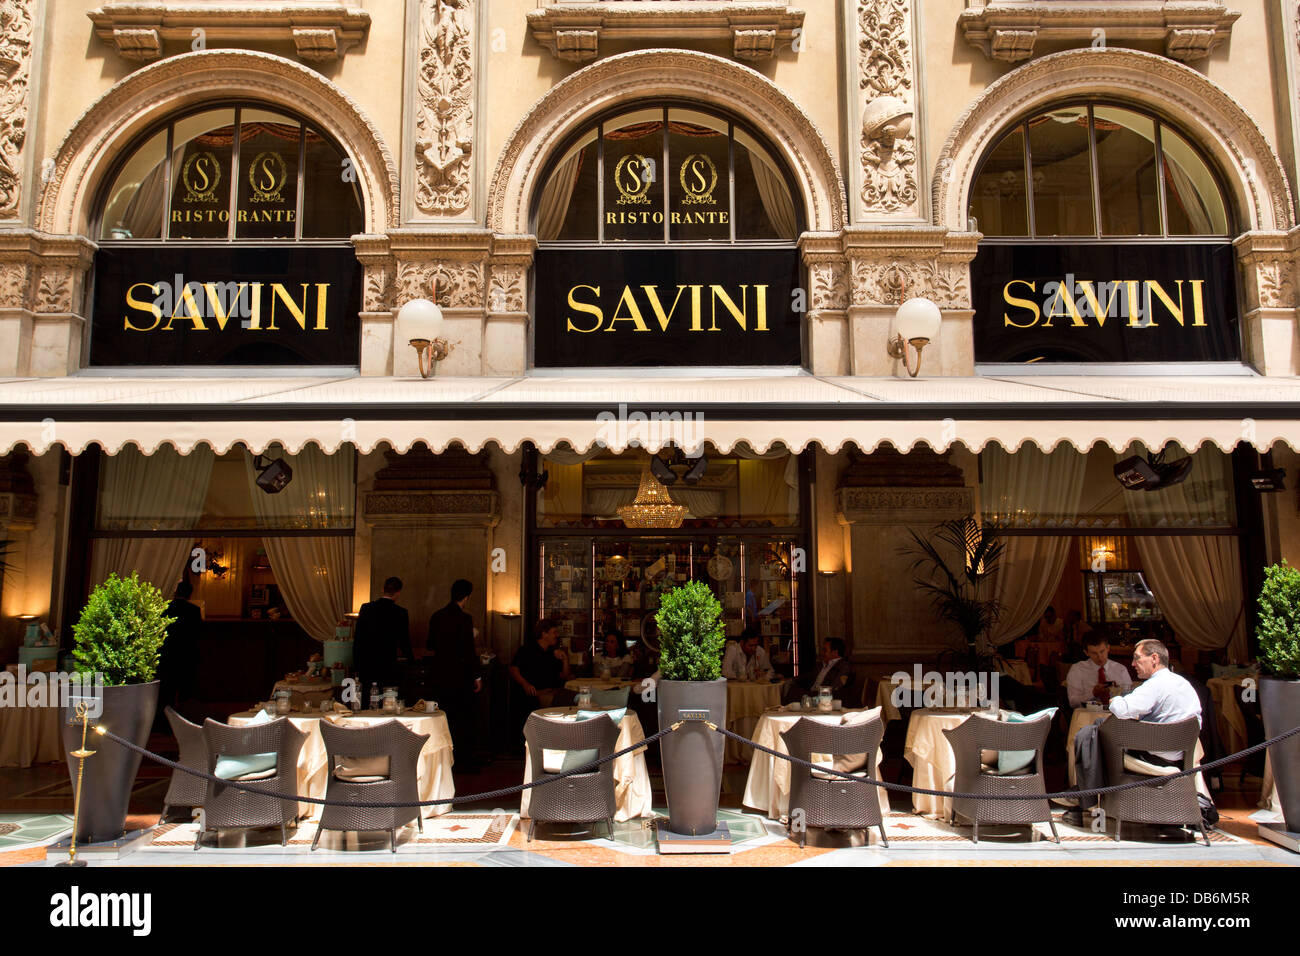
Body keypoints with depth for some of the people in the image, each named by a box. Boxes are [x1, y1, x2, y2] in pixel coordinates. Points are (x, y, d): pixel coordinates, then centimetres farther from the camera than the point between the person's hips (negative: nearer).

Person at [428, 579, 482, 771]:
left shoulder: (437, 616, 4)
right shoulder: (464, 618, -16)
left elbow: (430, 645, 14)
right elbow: (469, 651, -16)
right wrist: (477, 676, -8)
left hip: (440, 675, 6)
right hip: (460, 677, -6)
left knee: (445, 719, 14)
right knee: (465, 720, 4)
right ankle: (465, 762, 7)